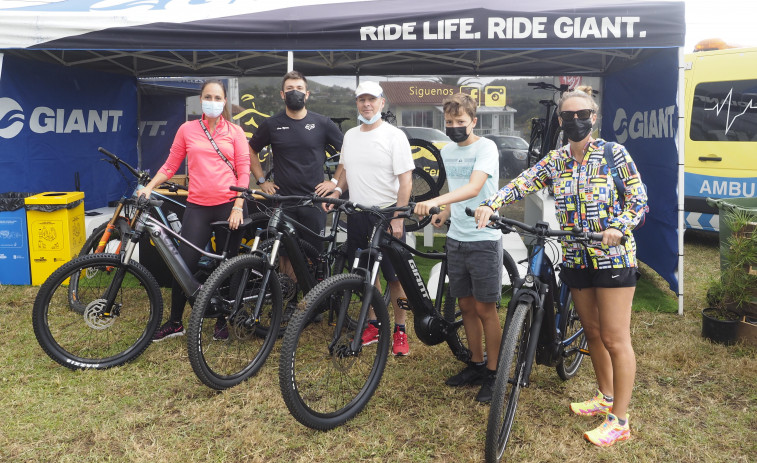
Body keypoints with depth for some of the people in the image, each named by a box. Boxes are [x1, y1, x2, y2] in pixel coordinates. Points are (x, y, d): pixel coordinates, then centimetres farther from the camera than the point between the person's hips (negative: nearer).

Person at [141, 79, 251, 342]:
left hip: (229, 206, -1)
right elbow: (171, 165, 11)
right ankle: (175, 323, 14)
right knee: (185, 265, -3)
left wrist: (238, 207, -8)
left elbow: (243, 171, 1)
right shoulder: (187, 129, 8)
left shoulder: (235, 132, 5)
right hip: (197, 206, 1)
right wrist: (149, 187, -3)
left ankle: (222, 322, 22)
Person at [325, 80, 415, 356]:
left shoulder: (394, 136, -9)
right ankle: (373, 325, 26)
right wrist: (336, 191, 3)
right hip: (357, 213, 6)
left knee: (394, 276, 1)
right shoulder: (350, 135, 10)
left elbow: (405, 180, -12)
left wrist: (398, 218, -18)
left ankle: (399, 330, 15)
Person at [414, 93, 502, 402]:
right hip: (456, 238, 6)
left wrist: (434, 201, -40)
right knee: (466, 306, 13)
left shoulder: (486, 147, -12)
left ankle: (492, 373, 15)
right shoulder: (447, 151, 10)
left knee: (485, 309, 1)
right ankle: (476, 364, 28)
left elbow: (473, 188, -27)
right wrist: (443, 213, 1)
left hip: (483, 240, -6)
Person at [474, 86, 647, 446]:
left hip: (613, 255, -5)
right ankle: (606, 396, 36)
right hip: (576, 258, 5)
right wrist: (490, 204, -22)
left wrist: (618, 228, -23)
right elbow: (521, 184, -4)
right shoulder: (555, 161, 5)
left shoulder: (614, 154, -6)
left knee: (615, 339, -2)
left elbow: (638, 200, -5)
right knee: (592, 332, 16)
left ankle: (619, 420, 8)